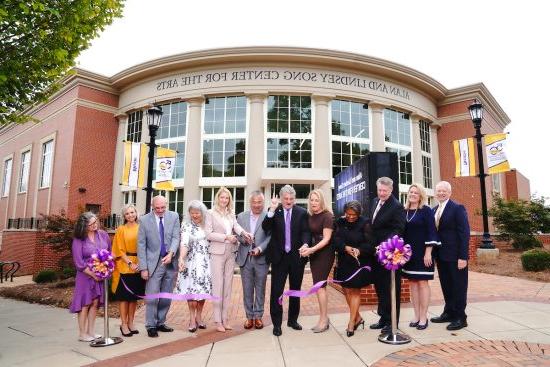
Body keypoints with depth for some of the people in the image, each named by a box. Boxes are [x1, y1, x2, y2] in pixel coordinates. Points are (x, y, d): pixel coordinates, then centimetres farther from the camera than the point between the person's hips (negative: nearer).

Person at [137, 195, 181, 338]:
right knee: (152, 297, 0)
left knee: (166, 297, 12)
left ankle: (160, 323, 28)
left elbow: (176, 237, -3)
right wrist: (143, 267, -7)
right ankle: (151, 326, 17)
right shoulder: (145, 220, -4)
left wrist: (171, 253, -21)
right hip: (154, 263, -2)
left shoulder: (174, 217, 1)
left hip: (170, 262, 3)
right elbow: (141, 245, -3)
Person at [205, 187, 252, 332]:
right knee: (218, 286, -1)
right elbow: (208, 234, -9)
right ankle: (218, 321, 7)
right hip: (217, 252, -5)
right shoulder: (211, 213, -2)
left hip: (230, 253, 5)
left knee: (228, 286, 9)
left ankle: (225, 319, 19)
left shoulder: (231, 214, 11)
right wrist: (226, 237, -17)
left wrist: (244, 233, -26)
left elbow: (236, 226, -6)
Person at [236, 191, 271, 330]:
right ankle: (249, 316, 22)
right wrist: (244, 238, -13)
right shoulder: (241, 216, 7)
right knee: (247, 289, 10)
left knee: (260, 289, 9)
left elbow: (270, 237, -7)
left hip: (261, 258, -2)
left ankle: (258, 316, 22)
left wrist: (260, 248, -20)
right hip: (245, 258, 2)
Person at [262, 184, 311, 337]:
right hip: (279, 257, -1)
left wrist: (305, 244, -24)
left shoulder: (302, 212, 1)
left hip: (297, 256, 2)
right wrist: (272, 210, -26)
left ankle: (293, 320, 31)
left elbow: (305, 232, -4)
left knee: (295, 290, 14)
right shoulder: (274, 212, -1)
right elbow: (265, 228, -14)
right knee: (276, 291, 0)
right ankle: (277, 323, 14)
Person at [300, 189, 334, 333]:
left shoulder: (327, 216, -12)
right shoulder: (309, 216, 7)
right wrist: (306, 247, -5)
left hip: (324, 253, -6)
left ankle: (323, 320, 8)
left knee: (320, 285, -4)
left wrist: (311, 249, -25)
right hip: (313, 253, 6)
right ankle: (324, 318, 21)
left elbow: (326, 239, -16)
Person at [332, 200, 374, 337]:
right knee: (346, 290, 10)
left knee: (355, 291, 4)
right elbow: (336, 240, -6)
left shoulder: (365, 223, -9)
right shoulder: (340, 222, 2)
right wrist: (346, 248, -24)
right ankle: (358, 317, 28)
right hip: (344, 262, 4)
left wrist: (359, 250, -30)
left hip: (359, 262, -4)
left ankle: (351, 322, 13)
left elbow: (369, 243, -13)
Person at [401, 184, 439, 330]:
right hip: (408, 252, 5)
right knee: (412, 283, 9)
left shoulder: (426, 210, -5)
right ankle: (416, 316, 19)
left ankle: (423, 317, 10)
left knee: (422, 283, 1)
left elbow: (431, 232, -9)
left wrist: (428, 252, -15)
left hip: (422, 252, -5)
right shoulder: (404, 211, 7)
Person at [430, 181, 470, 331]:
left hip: (455, 256, -6)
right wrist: (434, 253, 6)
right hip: (441, 256, 7)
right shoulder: (434, 210, 12)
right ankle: (449, 313, 27)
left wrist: (463, 257, -18)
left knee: (458, 287, 4)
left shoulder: (457, 208, -9)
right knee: (446, 286, 14)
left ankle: (460, 318, 14)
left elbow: (464, 233, -14)